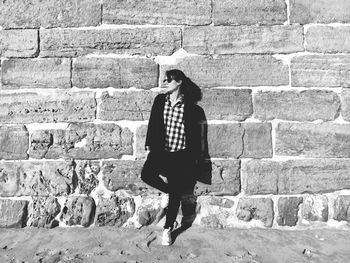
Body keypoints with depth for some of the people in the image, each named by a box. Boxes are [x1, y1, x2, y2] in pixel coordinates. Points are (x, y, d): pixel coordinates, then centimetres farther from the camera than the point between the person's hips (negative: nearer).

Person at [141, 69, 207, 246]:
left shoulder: (190, 106, -4)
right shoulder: (160, 100, 5)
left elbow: (196, 132, 0)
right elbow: (152, 123, 8)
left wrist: (195, 156, 0)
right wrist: (149, 145, 4)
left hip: (181, 155, -3)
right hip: (160, 150, 3)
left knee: (175, 193, 1)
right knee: (146, 174, -21)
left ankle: (168, 230, 21)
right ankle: (167, 191, 12)